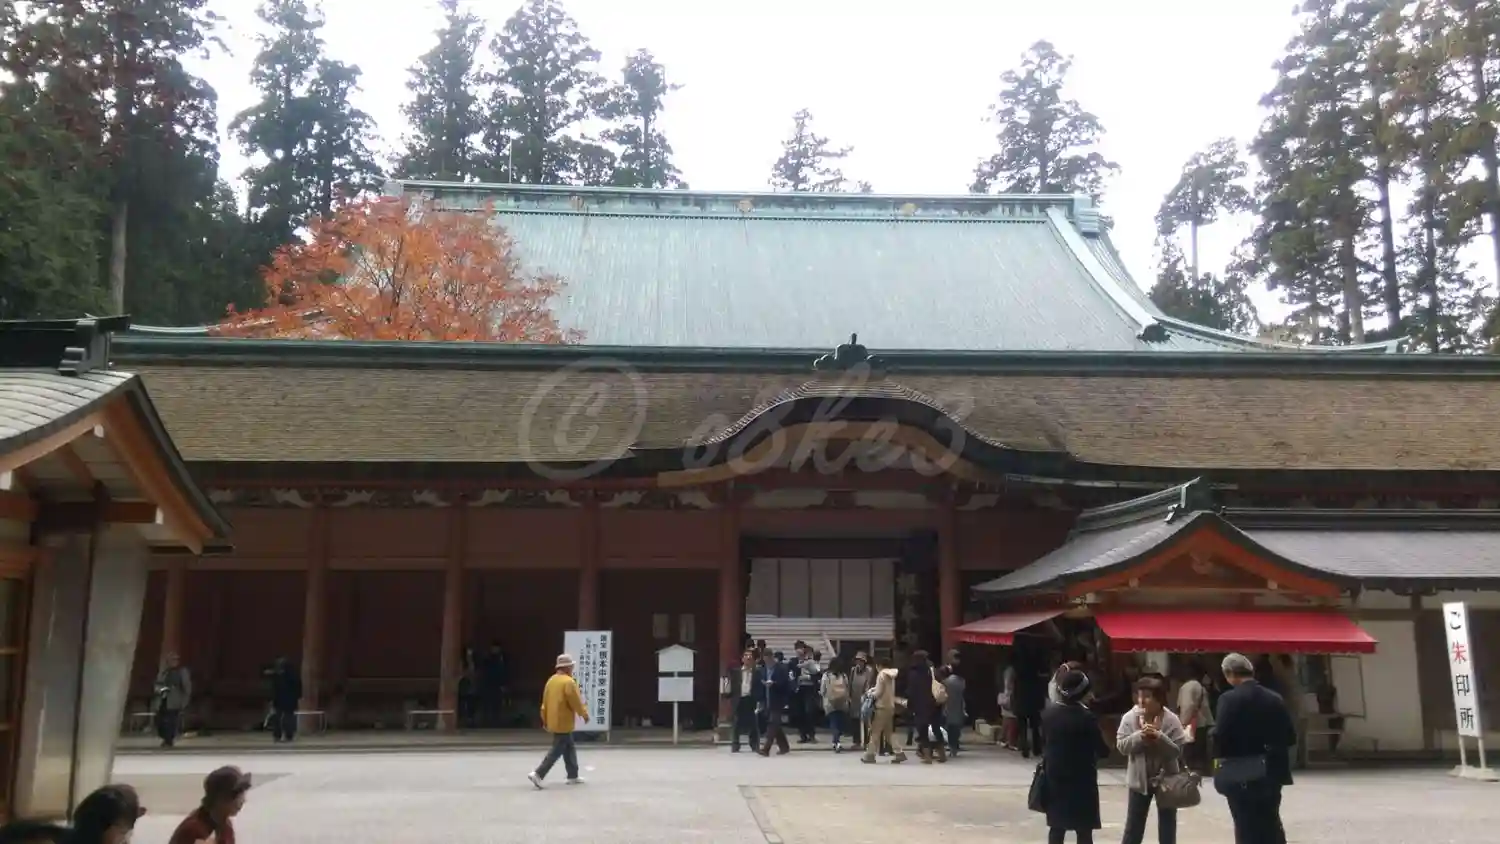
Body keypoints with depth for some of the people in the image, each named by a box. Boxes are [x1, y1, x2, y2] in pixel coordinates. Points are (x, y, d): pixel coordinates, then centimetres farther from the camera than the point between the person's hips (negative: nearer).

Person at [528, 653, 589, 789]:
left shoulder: (551, 680, 9)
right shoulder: (568, 682, -16)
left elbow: (545, 701, 12)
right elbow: (576, 701, -15)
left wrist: (545, 719, 18)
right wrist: (584, 714, 0)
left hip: (553, 721, 9)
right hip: (563, 722, -9)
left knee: (570, 748, 17)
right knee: (556, 750, -4)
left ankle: (573, 776, 22)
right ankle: (538, 774, -10)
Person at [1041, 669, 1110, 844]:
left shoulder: (1048, 713, -1)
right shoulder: (1087, 717, -17)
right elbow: (1103, 751, -10)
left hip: (1055, 777, 5)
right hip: (1081, 780, -5)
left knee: (1056, 827, 13)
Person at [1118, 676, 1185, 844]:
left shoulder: (1171, 720, -14)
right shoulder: (1130, 718, -8)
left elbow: (1179, 750, -17)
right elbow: (1121, 745, -12)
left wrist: (1159, 737, -31)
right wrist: (1139, 736, -27)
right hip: (1140, 779, 1)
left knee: (1167, 826, 11)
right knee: (1134, 825, 8)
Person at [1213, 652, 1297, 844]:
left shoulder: (1229, 698, -12)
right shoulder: (1275, 698, 5)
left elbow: (1220, 736, -18)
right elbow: (1290, 737, 6)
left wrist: (1218, 757, 0)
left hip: (1241, 775, -5)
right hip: (1271, 773, 5)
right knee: (1271, 825, 18)